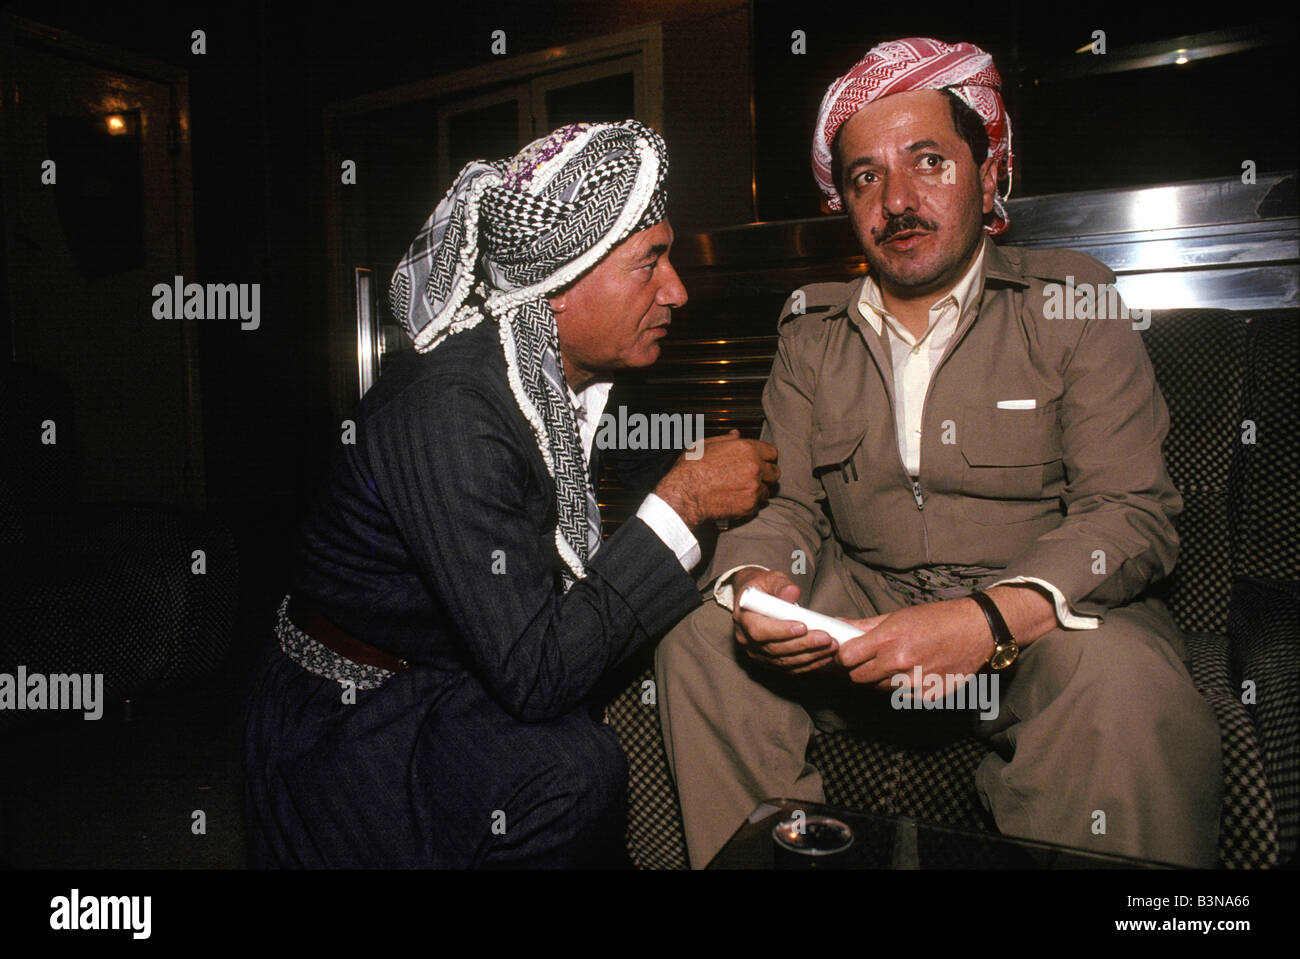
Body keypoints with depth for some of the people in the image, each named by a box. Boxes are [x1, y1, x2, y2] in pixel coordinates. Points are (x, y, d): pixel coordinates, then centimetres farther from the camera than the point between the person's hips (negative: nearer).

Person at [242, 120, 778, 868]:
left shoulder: (557, 383, -2)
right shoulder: (450, 411, -28)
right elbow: (532, 673, -30)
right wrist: (681, 503, -25)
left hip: (460, 685, 8)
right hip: (351, 722, -7)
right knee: (575, 773, -28)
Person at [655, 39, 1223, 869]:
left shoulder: (1070, 302, -1)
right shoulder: (813, 336, 9)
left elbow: (1132, 511, -10)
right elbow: (788, 507, 5)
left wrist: (994, 620, -29)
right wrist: (753, 584, -20)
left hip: (1045, 616, -2)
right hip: (861, 613, 3)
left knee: (1122, 682, -33)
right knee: (701, 648, -16)